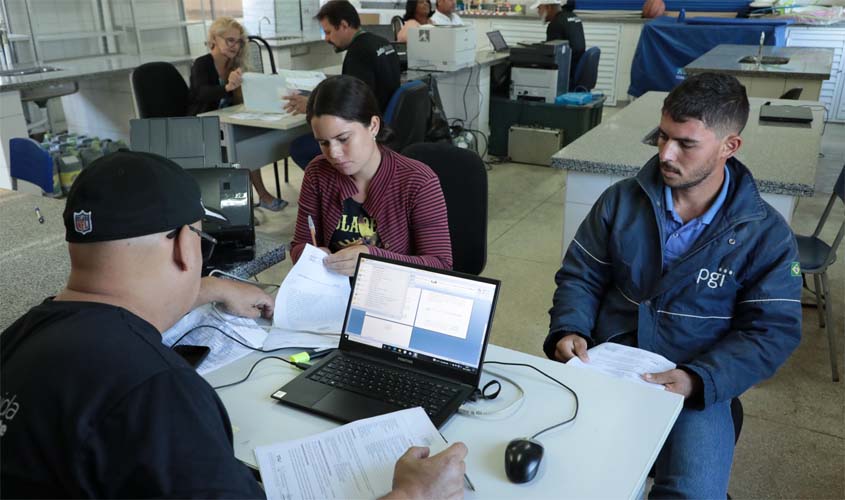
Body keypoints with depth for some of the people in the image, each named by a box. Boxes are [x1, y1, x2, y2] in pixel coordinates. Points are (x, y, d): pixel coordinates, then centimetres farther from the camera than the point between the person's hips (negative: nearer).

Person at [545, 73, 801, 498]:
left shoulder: (766, 234, -4)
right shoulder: (620, 201, 2)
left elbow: (772, 332, -5)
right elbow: (580, 276, 7)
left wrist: (699, 380, -20)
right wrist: (569, 330, -13)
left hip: (697, 387, -1)